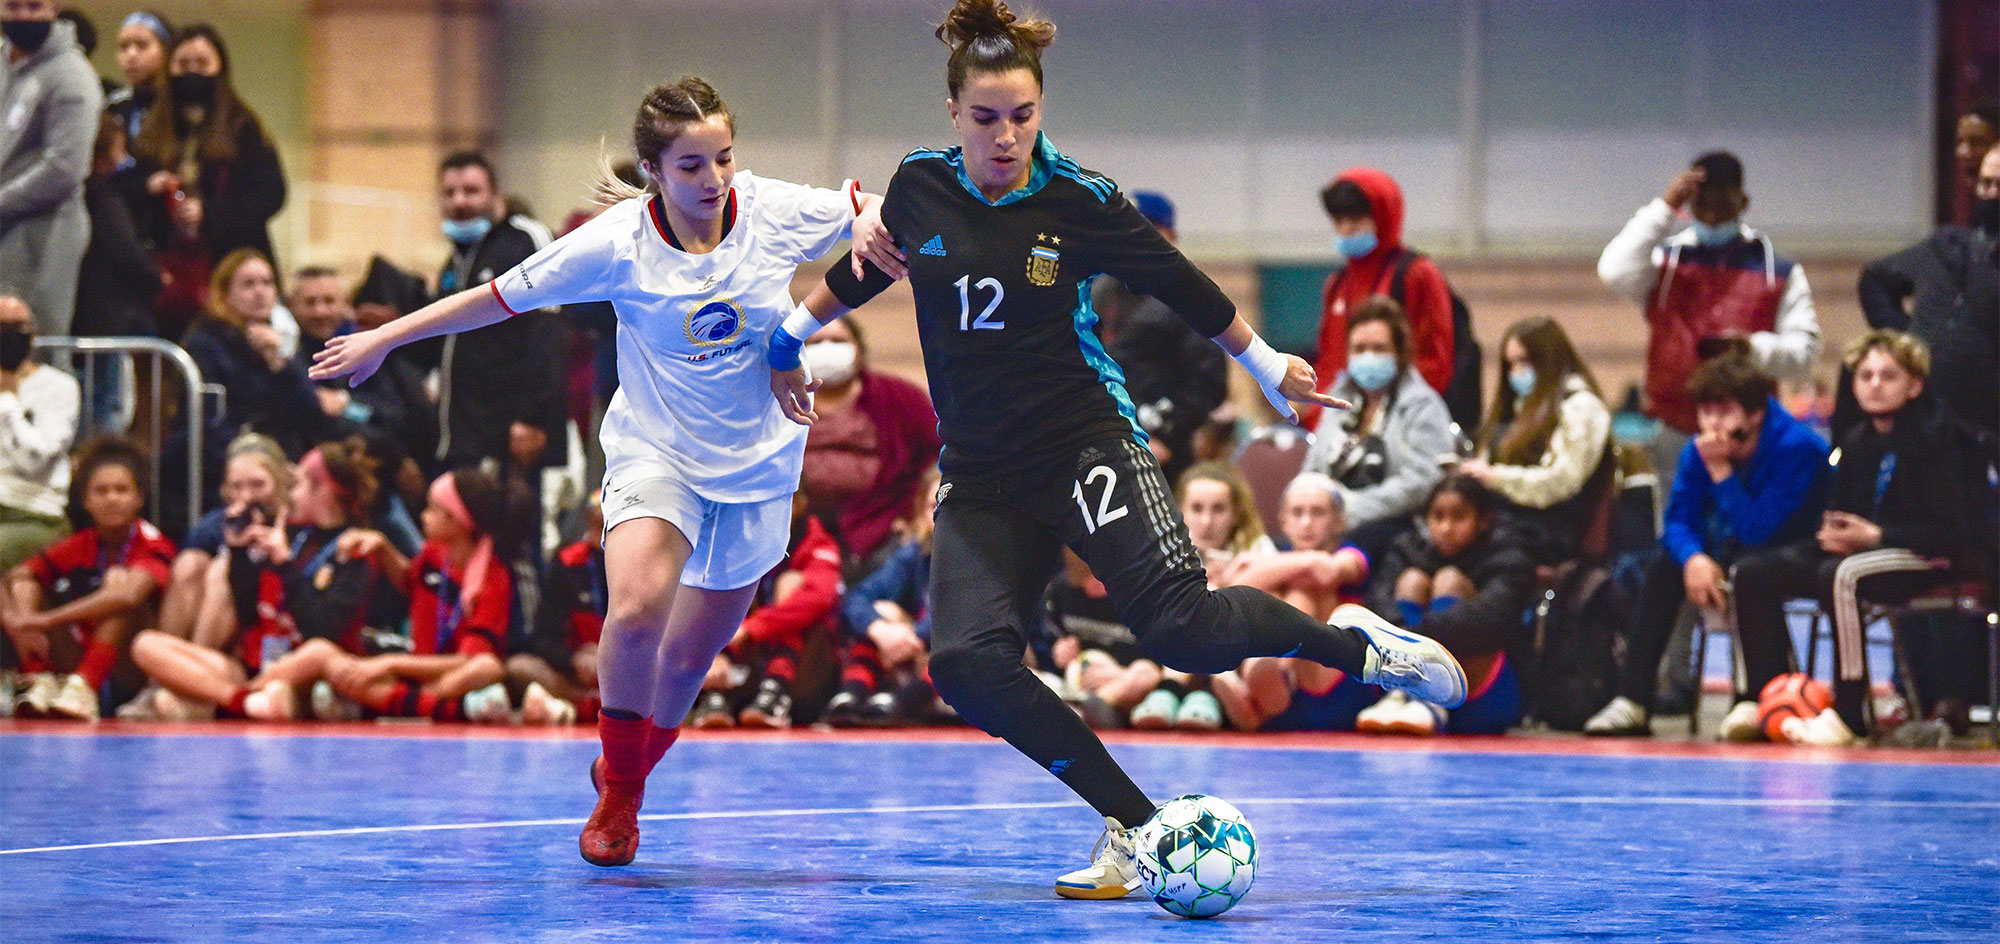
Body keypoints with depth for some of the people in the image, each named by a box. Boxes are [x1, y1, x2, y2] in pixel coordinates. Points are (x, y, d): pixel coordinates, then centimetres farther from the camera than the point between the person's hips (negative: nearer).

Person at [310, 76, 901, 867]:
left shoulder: (776, 212, -10)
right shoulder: (618, 241, -15)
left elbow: (878, 209, 7)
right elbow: (501, 297, -5)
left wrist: (872, 228, -18)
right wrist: (384, 339, 0)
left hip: (756, 465, 3)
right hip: (654, 449, -2)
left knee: (690, 654, 8)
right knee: (636, 608, -28)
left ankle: (629, 767, 39)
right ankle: (617, 794, -6)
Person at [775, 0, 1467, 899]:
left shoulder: (1082, 202, -8)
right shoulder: (919, 187, 0)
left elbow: (1183, 286, 5)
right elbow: (865, 268, 21)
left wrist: (1268, 367, 15)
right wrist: (790, 337, 29)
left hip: (1086, 444, -3)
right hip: (981, 477, 4)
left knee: (1183, 629, -24)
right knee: (967, 663, -19)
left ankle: (1349, 640, 4)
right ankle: (1134, 825, -10)